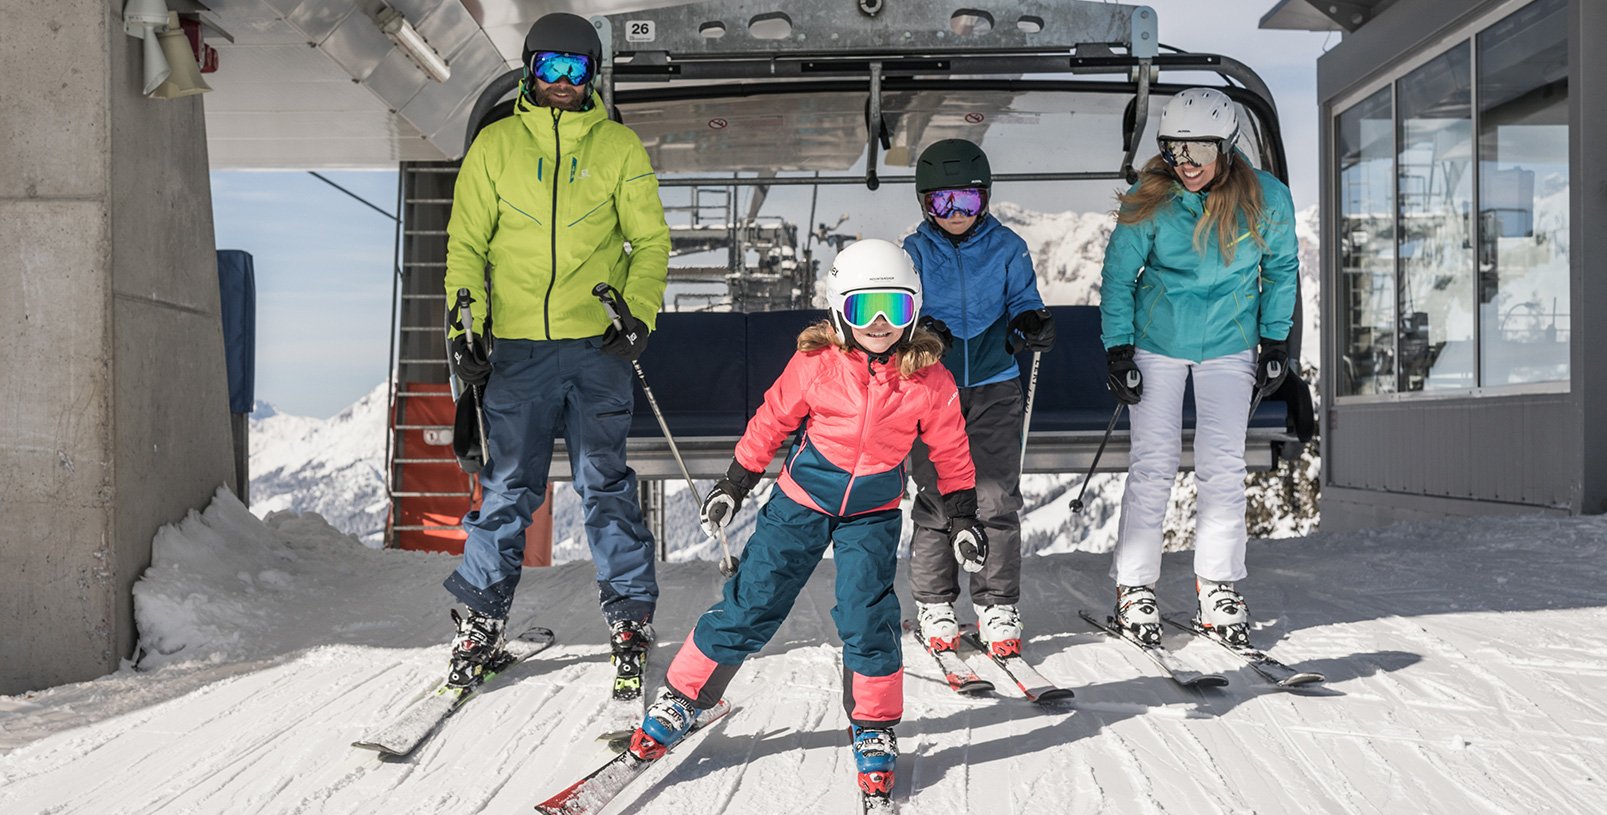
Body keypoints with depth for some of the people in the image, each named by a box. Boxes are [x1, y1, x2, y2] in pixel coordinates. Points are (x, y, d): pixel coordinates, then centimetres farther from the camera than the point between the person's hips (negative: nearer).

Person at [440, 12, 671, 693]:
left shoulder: (618, 146, 8)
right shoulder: (495, 145, 9)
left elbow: (650, 240, 8)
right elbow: (466, 243, 10)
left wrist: (639, 314, -7)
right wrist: (463, 328, -2)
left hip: (596, 342, -1)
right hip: (517, 343, 1)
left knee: (604, 482, 1)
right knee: (508, 487, 2)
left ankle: (630, 617, 13)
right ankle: (482, 618, 14)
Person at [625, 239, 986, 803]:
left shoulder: (928, 380, -11)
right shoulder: (815, 364, -13)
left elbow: (950, 451, 3)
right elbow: (771, 422, -1)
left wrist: (962, 517, 4)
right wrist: (734, 485, 3)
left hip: (872, 514, 0)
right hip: (800, 501, 0)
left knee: (868, 620, -10)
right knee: (750, 606, 1)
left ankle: (873, 731, 10)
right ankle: (682, 699, 16)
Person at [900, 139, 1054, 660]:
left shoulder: (1007, 247, 5)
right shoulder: (914, 253, 4)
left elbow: (1022, 300, 7)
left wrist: (1032, 323, -16)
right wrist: (919, 329, -20)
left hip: (994, 387, 0)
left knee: (996, 500, -2)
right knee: (936, 500, 2)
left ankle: (998, 606, 10)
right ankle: (935, 605, 16)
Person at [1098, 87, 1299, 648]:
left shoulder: (1265, 199, -11)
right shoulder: (1149, 201, -14)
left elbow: (1281, 267, 5)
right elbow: (1118, 275, -4)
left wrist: (1275, 342, 4)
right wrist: (1118, 352, -8)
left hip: (1228, 346, 1)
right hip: (1156, 343, -1)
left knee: (1223, 466, -1)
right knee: (1153, 463, -2)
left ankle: (1218, 588, 10)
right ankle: (1135, 586, 8)